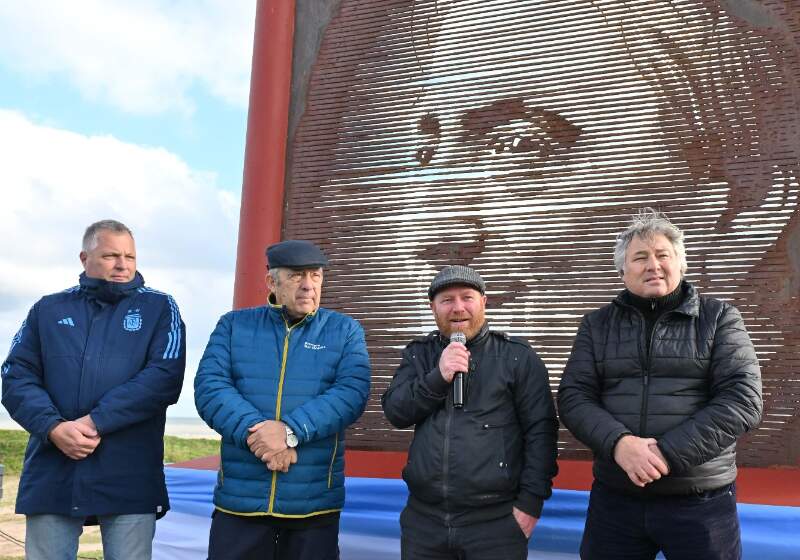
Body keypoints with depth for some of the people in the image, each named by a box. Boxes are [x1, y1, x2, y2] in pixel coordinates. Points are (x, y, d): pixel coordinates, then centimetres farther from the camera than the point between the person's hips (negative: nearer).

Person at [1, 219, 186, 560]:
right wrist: (53, 427, -13)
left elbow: (166, 377, -8)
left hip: (129, 479, -2)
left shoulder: (159, 308, 5)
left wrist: (96, 421, -16)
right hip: (52, 477, 2)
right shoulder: (48, 310, 13)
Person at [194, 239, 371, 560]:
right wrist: (256, 433, -20)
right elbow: (209, 387, -5)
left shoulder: (345, 331, 5)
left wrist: (291, 431, -21)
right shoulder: (233, 325, 8)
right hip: (239, 497, 1)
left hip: (315, 501, 0)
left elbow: (353, 392, -9)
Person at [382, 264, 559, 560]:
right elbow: (395, 412, -1)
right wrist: (438, 377, -15)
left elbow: (540, 430, -4)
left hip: (495, 520, -3)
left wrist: (531, 502, -9)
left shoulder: (517, 356, -2)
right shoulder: (418, 354, 9)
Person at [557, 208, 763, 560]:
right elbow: (573, 397, 1)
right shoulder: (597, 325, 8)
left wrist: (668, 453, -16)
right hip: (615, 499, 2)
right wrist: (618, 443, -18)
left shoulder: (720, 318, 2)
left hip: (701, 501, -1)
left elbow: (742, 399, -7)